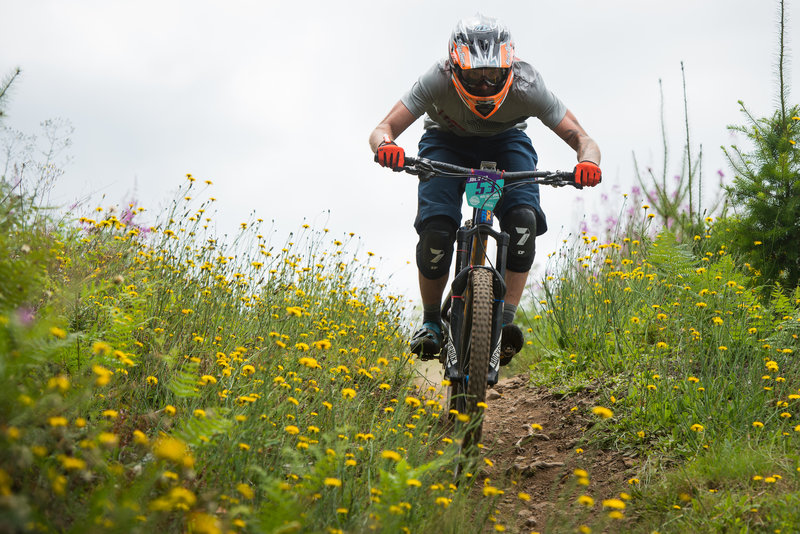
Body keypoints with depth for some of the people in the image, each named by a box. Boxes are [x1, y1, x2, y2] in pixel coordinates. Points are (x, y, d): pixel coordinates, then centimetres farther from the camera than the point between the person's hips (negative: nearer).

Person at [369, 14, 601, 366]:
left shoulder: (526, 86, -34)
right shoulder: (438, 81, -35)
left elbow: (582, 140, -32)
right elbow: (381, 130, -37)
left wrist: (588, 162, -55)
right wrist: (385, 146, -61)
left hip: (506, 143, 1)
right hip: (447, 143, -1)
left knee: (523, 221, -28)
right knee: (435, 230, -24)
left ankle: (506, 321, -20)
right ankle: (431, 323, -3)